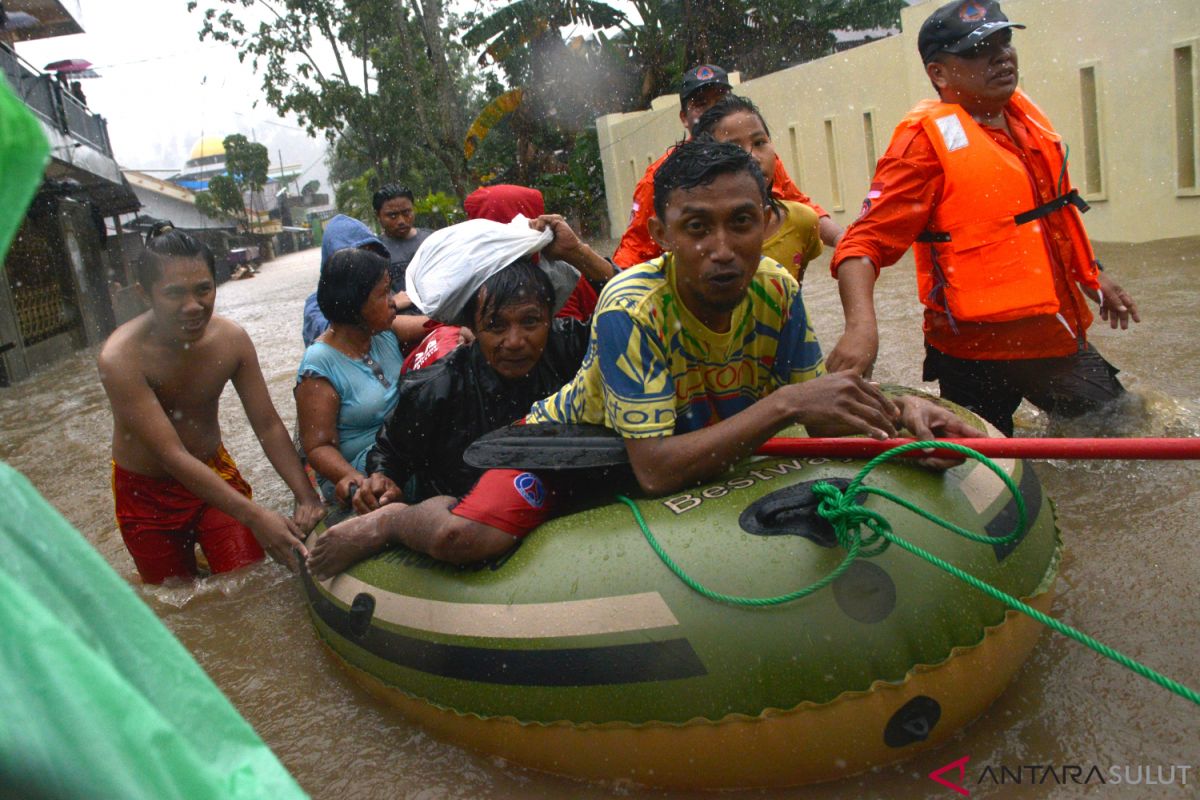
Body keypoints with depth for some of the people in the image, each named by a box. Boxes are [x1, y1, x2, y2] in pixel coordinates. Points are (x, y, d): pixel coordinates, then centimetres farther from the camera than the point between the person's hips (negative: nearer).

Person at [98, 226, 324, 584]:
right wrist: (254, 516, -38)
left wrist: (306, 496, -23)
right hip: (148, 491, -2)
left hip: (215, 472, 3)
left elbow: (268, 426, -10)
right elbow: (172, 456, -32)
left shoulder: (231, 339, -16)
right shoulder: (121, 358, -29)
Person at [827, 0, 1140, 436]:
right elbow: (865, 244, -24)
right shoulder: (928, 137, -16)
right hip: (977, 355, -8)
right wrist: (861, 326, -40)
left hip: (1059, 339, 8)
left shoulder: (1025, 115, 7)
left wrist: (1092, 276, 28)